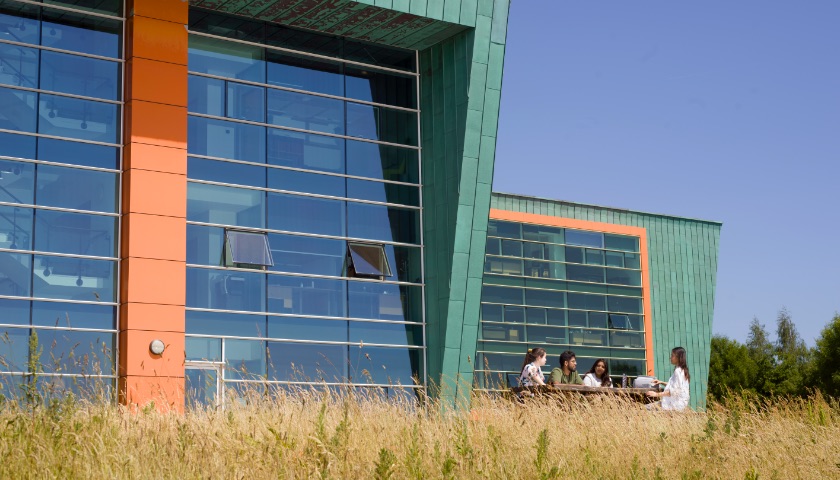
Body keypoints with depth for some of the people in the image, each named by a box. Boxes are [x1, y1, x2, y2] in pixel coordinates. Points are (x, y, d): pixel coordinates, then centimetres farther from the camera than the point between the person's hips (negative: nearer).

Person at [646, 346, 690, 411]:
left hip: (676, 404, -11)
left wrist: (657, 394, -21)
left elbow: (674, 391, -21)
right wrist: (662, 383, 24)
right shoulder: (682, 370, 15)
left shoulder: (678, 371, -16)